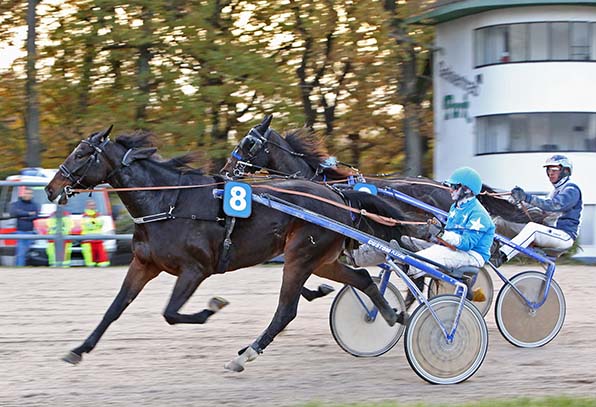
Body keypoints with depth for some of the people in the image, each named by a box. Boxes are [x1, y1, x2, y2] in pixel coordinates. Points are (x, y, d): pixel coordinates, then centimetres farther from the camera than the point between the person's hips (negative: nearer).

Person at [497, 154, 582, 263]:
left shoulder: (572, 190, -7)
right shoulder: (556, 191, 24)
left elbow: (554, 205, -25)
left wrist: (527, 197, -33)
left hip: (565, 237, -10)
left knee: (532, 227, -32)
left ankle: (503, 256, -43)